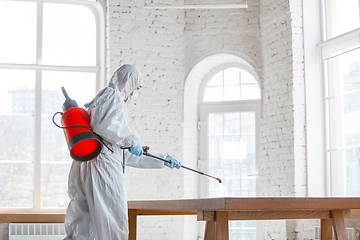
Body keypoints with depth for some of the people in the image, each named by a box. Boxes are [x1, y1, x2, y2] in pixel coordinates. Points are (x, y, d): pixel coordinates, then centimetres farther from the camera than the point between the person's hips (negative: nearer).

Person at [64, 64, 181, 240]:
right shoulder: (113, 95, 3)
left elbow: (126, 156, 33)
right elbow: (104, 125, -21)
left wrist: (161, 160, 34)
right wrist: (133, 139, -6)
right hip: (103, 167, -9)